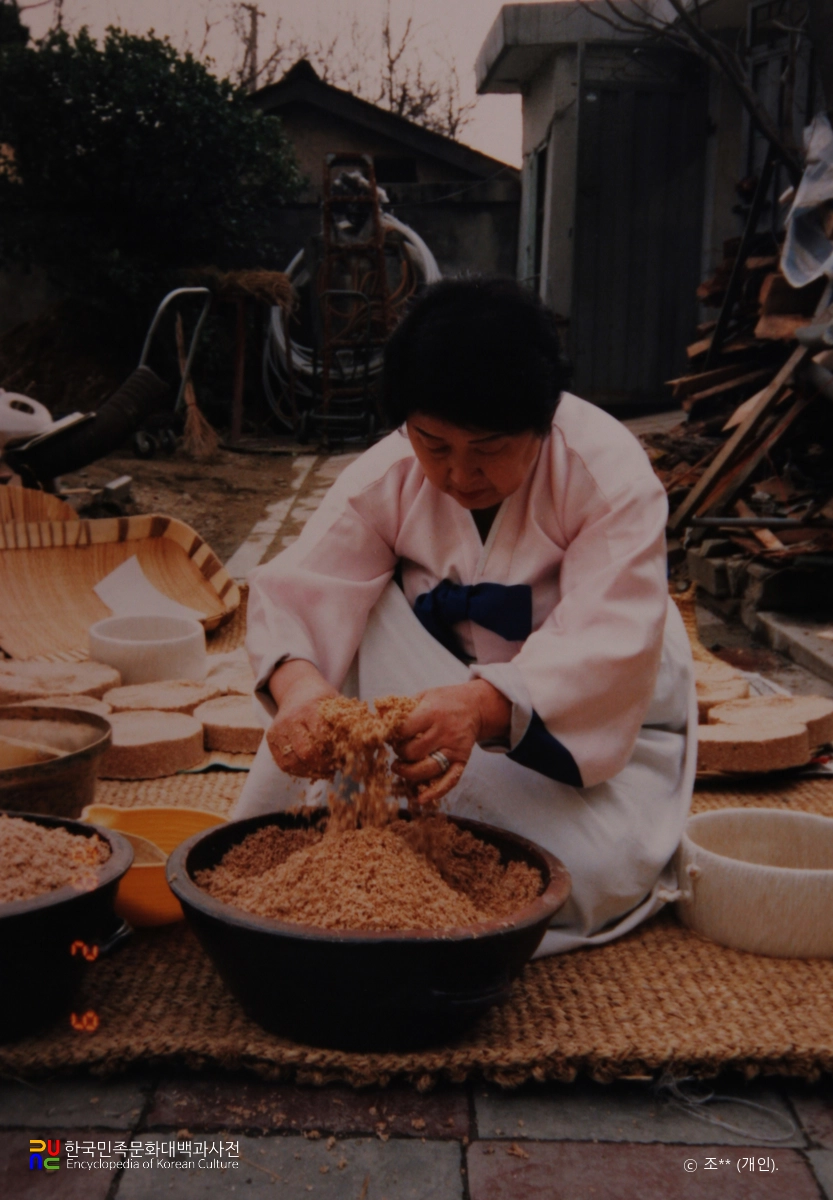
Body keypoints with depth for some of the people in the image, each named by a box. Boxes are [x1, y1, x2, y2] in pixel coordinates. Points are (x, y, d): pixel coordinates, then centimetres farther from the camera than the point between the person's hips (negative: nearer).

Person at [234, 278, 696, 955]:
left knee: (591, 873, -31)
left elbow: (608, 649, -37)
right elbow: (300, 590, -25)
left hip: (602, 717, -2)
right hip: (439, 688, 3)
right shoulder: (387, 477, -14)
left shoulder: (611, 474, -24)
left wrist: (483, 708, -56)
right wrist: (297, 685, -50)